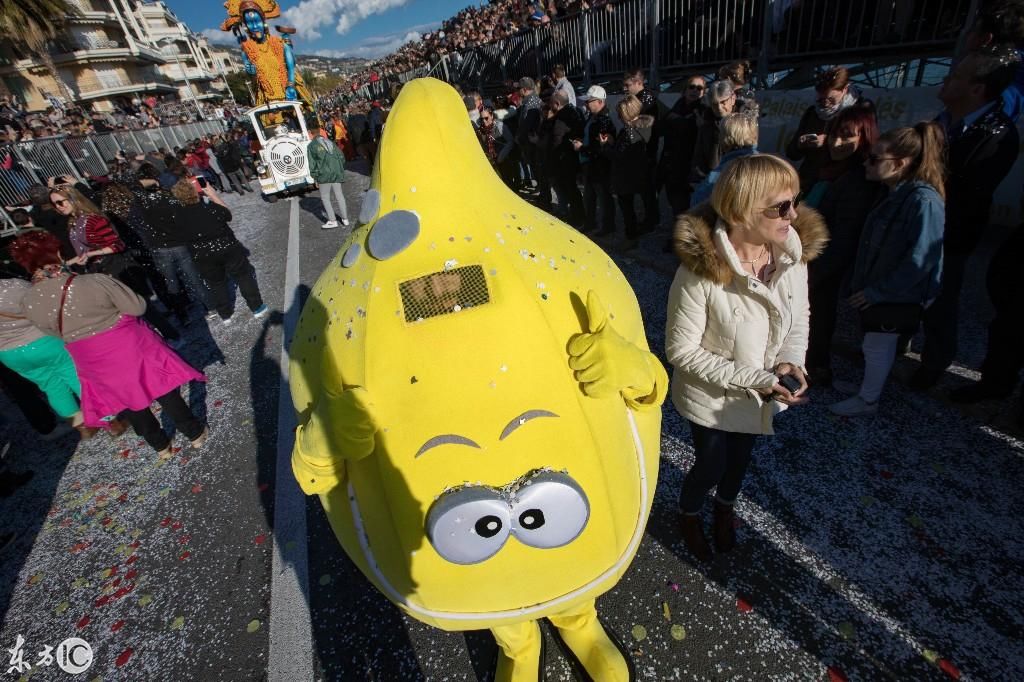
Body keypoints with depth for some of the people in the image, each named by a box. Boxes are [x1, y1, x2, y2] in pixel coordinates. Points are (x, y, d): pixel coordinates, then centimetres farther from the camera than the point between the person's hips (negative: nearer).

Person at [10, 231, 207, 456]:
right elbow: (137, 307, -16)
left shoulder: (28, 304, -10)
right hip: (129, 347, -3)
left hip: (95, 362, 4)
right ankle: (195, 433, 28)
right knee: (163, 390, 15)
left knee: (128, 399, 22)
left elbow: (56, 332, 4)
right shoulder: (95, 281, -25)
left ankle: (161, 446, 37)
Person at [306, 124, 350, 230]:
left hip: (324, 174, -5)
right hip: (337, 173, 5)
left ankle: (332, 221, 1)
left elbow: (312, 164, -3)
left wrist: (315, 177, 5)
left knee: (325, 197, 6)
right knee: (339, 196, 13)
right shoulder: (330, 142, 15)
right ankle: (345, 219, 17)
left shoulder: (311, 146, 1)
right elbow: (341, 157, 14)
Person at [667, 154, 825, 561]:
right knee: (710, 465, 17)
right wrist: (756, 380, -26)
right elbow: (682, 350, -26)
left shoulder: (793, 253, -14)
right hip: (711, 398, -5)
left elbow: (799, 317, 2)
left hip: (761, 395, 5)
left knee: (740, 459, 28)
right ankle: (690, 515, 53)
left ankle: (725, 508, 62)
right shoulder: (700, 271, -32)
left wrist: (790, 361, -16)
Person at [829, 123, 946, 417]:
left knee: (878, 346, 7)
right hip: (876, 289, 7)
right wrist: (861, 282, 11)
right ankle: (869, 384, 39)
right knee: (875, 345, 21)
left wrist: (876, 292, -21)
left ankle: (868, 400, 25)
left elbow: (919, 261, -24)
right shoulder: (895, 194, 3)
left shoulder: (923, 201, -23)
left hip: (897, 297, -7)